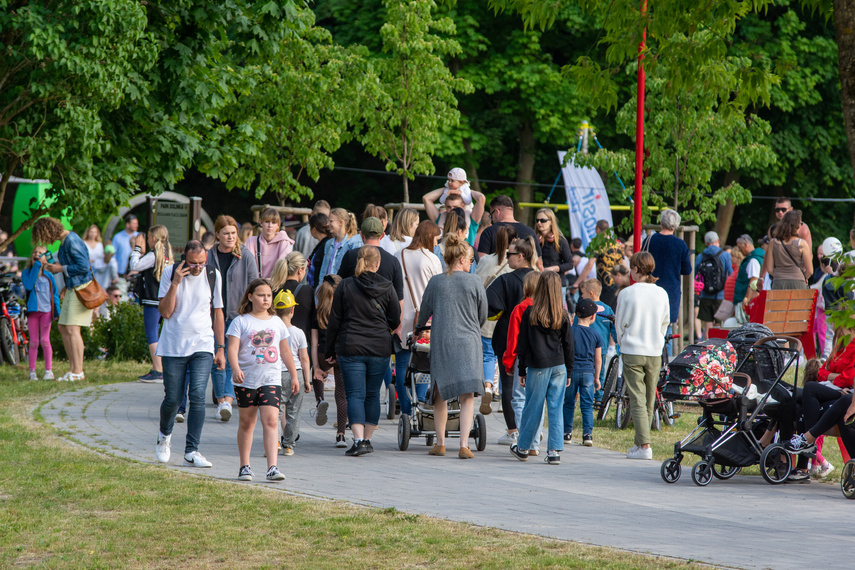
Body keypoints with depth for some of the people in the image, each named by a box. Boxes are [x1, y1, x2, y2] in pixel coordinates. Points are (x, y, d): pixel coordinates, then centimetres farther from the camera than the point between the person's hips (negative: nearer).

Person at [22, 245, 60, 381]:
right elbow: (28, 285, -17)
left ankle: (49, 370, 1)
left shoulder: (48, 276, 7)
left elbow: (55, 294, 10)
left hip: (46, 310, 0)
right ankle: (32, 371, 6)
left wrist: (57, 311, 0)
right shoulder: (26, 273, 4)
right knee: (33, 342, 1)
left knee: (45, 341, -4)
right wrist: (36, 266, -15)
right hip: (32, 310, 0)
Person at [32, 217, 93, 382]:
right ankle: (73, 369, 15)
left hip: (81, 288, -10)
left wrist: (61, 268, -13)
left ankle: (78, 373, -10)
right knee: (63, 328, 11)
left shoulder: (72, 241, -18)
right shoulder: (64, 241, 13)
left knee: (72, 329, -12)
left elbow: (84, 266, -22)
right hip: (71, 288, 10)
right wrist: (49, 265, 8)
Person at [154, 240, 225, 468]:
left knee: (197, 397, -12)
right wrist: (175, 283, -20)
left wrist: (221, 348, 10)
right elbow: (165, 312, -10)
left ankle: (191, 451, -10)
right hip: (173, 345, -1)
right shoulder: (171, 272, -4)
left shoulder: (213, 275, 2)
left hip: (202, 346, 1)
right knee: (173, 399, 3)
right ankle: (165, 435, 34)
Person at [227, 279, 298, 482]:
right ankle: (244, 466, 20)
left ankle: (272, 467, -19)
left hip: (271, 379, 1)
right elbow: (233, 347, -9)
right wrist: (235, 368, -26)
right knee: (246, 422, 8)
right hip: (247, 380, -1)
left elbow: (285, 351, 21)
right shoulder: (241, 321, 0)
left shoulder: (277, 323, 12)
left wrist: (294, 376, 22)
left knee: (271, 420, -12)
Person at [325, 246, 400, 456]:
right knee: (373, 394, 13)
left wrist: (331, 349, 10)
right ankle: (367, 439, 17)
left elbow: (334, 320, 1)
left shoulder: (345, 286, -2)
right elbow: (395, 320, 4)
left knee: (355, 394, -2)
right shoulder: (387, 287, -1)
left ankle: (358, 440, -16)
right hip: (380, 348, 1)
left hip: (350, 348, -1)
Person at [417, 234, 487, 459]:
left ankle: (440, 443, 19)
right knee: (467, 396, -3)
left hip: (440, 342, 2)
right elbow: (483, 315, 7)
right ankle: (464, 445, -12)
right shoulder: (474, 282, -2)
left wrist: (419, 328, 34)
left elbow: (424, 312, 12)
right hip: (468, 343, -2)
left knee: (441, 395, 14)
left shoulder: (435, 282, 3)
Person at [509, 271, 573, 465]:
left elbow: (522, 345, -1)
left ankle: (523, 448, 20)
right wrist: (569, 370, 15)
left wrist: (522, 371, 6)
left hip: (537, 367, -2)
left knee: (532, 408, 7)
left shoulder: (529, 313, -5)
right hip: (559, 367, 2)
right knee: (555, 409, 3)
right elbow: (568, 345, 6)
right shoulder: (563, 316, 0)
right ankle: (554, 451, 0)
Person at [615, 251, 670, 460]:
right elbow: (665, 322, 10)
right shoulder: (661, 294, -1)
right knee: (649, 401, 13)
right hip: (655, 353, 4)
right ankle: (640, 442, 21)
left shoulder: (626, 294, -11)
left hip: (632, 351, -4)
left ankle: (644, 446, -11)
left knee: (637, 400, -3)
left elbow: (620, 324, -1)